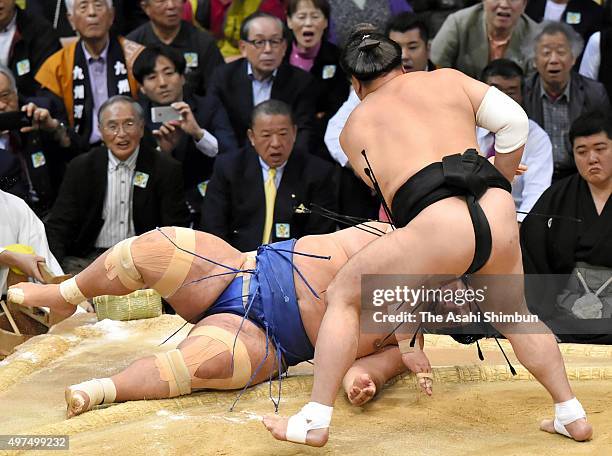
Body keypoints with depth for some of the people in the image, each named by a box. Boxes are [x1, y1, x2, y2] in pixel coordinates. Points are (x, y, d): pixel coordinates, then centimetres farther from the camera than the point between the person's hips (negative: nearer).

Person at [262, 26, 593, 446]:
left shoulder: (354, 126, 22)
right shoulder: (447, 79, 25)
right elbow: (514, 121, 14)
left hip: (438, 227, -3)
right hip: (500, 217, 3)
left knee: (343, 296, 17)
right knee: (513, 314, 31)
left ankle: (315, 421, 13)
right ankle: (572, 416, 30)